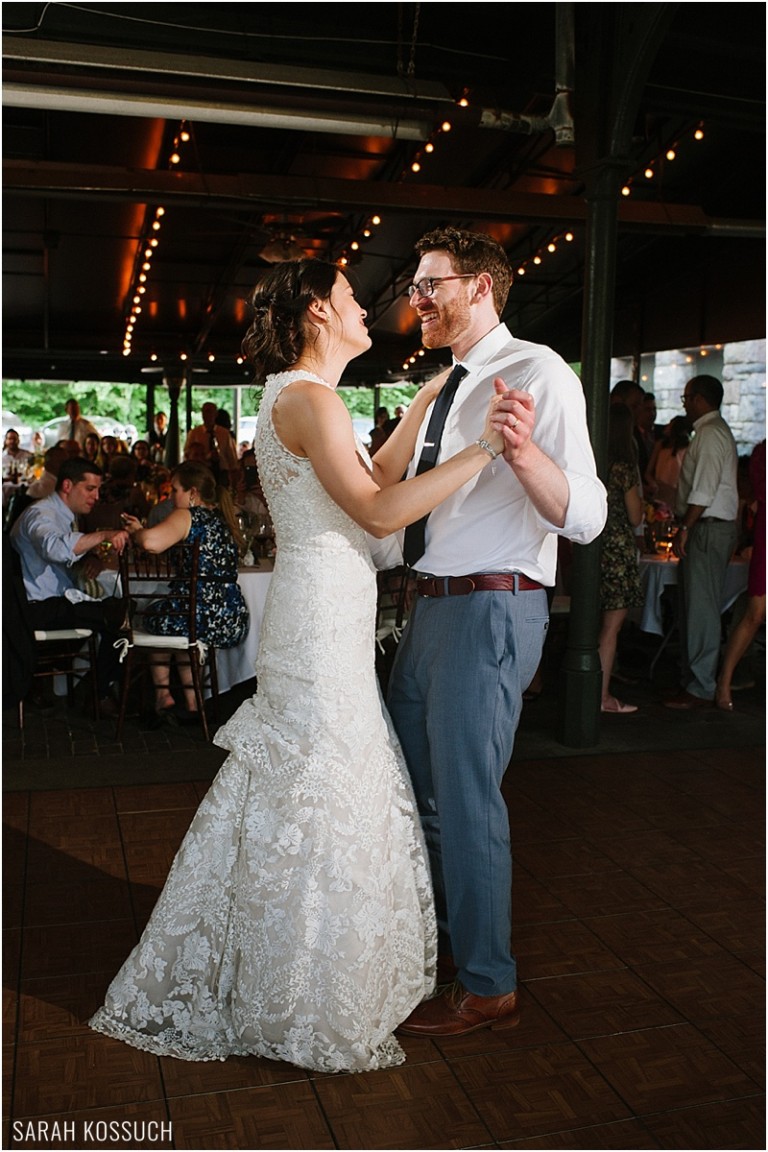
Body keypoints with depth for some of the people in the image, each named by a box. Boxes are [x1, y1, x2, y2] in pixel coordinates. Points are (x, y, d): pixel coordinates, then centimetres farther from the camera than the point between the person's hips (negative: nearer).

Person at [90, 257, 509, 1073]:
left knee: (287, 803, 18)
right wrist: (481, 449, -18)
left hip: (322, 619, 11)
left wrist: (424, 404, 18)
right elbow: (378, 511, -20)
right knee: (321, 807, -1)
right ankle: (312, 1018, 16)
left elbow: (375, 478, 18)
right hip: (322, 618, -11)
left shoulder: (300, 396, 17)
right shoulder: (305, 397, -14)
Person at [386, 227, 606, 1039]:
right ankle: (440, 937, 42)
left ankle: (487, 986, 19)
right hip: (432, 606, 10)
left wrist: (523, 451, -38)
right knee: (415, 784, 20)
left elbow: (585, 518, -22)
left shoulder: (536, 372, -11)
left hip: (492, 610, -9)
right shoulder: (445, 388, 16)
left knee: (465, 798, -2)